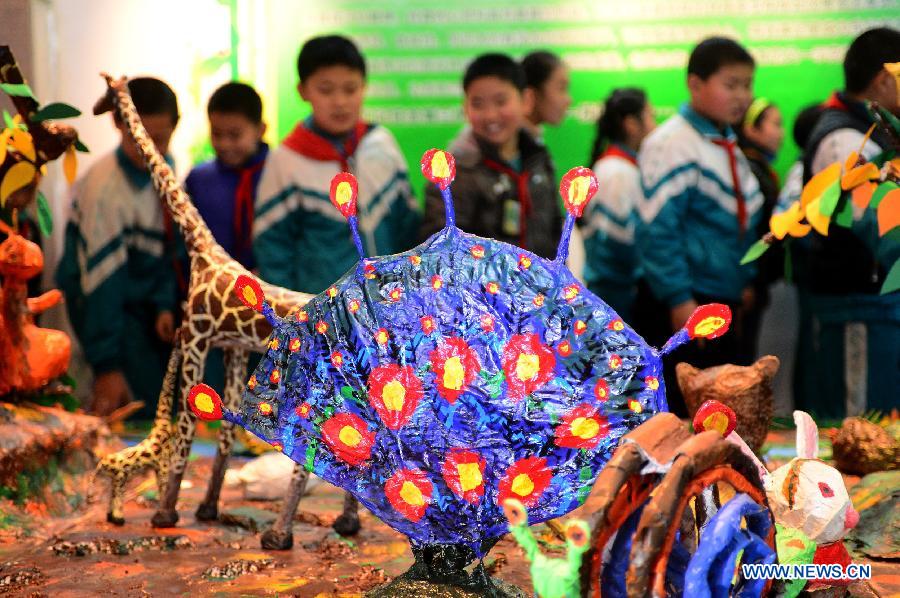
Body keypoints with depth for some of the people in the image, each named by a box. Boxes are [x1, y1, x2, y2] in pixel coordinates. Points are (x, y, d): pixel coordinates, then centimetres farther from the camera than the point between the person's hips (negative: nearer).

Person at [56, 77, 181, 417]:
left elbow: (168, 245, 5)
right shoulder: (105, 188, -24)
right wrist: (107, 365, -25)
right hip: (105, 304, -7)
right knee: (146, 406, -13)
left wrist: (165, 304, -10)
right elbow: (101, 281, -25)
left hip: (145, 301, 7)